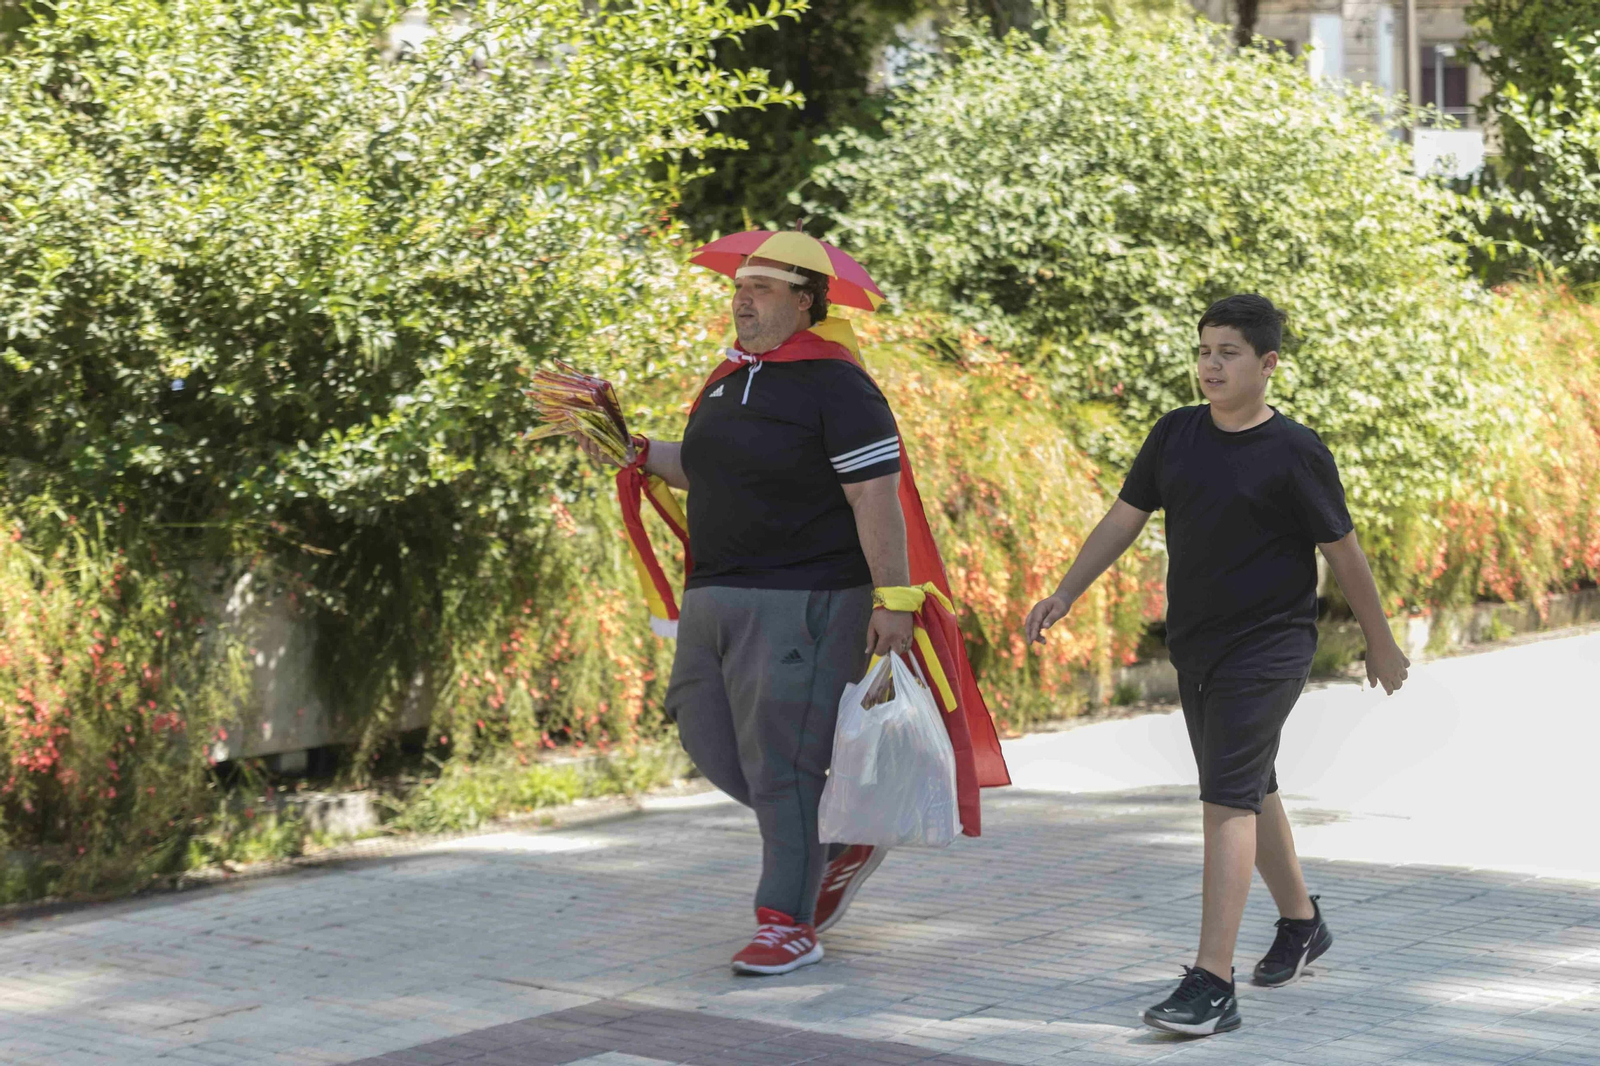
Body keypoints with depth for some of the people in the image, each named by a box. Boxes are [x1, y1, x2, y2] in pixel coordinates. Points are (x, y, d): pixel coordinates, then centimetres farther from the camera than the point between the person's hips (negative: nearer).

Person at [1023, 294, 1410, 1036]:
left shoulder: (1295, 453, -11)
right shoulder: (1176, 434, 5)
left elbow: (1343, 553, -4)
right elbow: (1125, 518, 10)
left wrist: (1381, 644, 4)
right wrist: (1064, 595, 1)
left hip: (1268, 648, -7)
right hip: (1194, 647, 7)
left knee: (1228, 799, -17)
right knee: (1249, 791, 20)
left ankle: (1212, 985, -21)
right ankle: (1301, 924, 42)